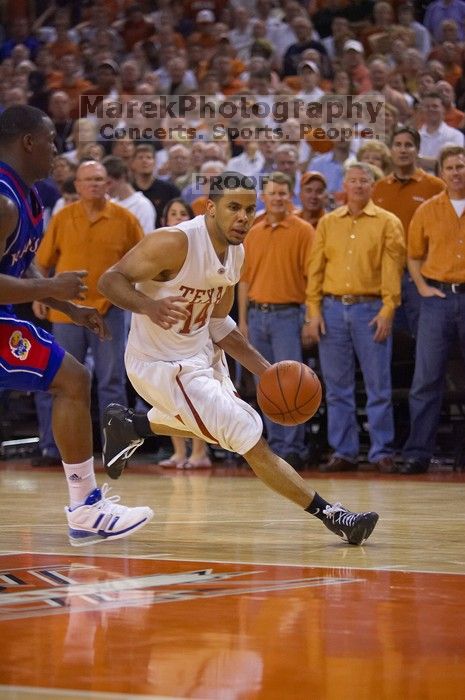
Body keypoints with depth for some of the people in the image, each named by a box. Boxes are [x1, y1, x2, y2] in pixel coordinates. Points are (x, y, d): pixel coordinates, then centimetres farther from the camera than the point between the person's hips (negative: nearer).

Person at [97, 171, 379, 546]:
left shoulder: (235, 253, 0)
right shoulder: (174, 243, -26)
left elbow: (219, 325, 11)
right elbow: (110, 279, -27)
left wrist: (266, 370, 3)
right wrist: (149, 307, -46)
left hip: (200, 352, 9)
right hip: (162, 364, -9)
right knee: (252, 441, -13)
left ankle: (128, 425, 50)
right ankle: (331, 515, -7)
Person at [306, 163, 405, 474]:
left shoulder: (387, 223, 3)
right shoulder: (328, 223, 12)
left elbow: (392, 269, -2)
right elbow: (316, 268, 10)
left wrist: (388, 311, -11)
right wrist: (314, 311, 2)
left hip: (370, 310, -3)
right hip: (333, 309, 3)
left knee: (378, 386, -2)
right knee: (338, 387, 5)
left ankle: (382, 453, 3)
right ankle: (343, 452, 11)